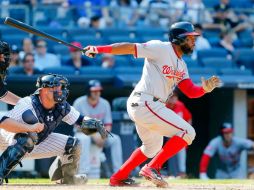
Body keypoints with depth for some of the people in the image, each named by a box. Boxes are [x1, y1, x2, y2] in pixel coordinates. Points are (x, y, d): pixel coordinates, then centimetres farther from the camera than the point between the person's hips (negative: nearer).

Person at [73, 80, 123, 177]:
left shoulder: (105, 103, -2)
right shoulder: (79, 103, -12)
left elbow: (108, 124, 0)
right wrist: (94, 136, -26)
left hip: (99, 134, 4)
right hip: (83, 133, -4)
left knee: (115, 139, -22)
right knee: (84, 139, -38)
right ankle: (84, 172, -45)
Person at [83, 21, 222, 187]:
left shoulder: (181, 65, 17)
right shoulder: (161, 49, -9)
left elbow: (191, 91, 10)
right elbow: (130, 48, -14)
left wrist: (205, 89, -11)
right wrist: (99, 49, -21)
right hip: (145, 103, -10)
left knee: (153, 147, 27)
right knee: (187, 132, -12)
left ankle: (118, 178, 32)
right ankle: (152, 168, -14)